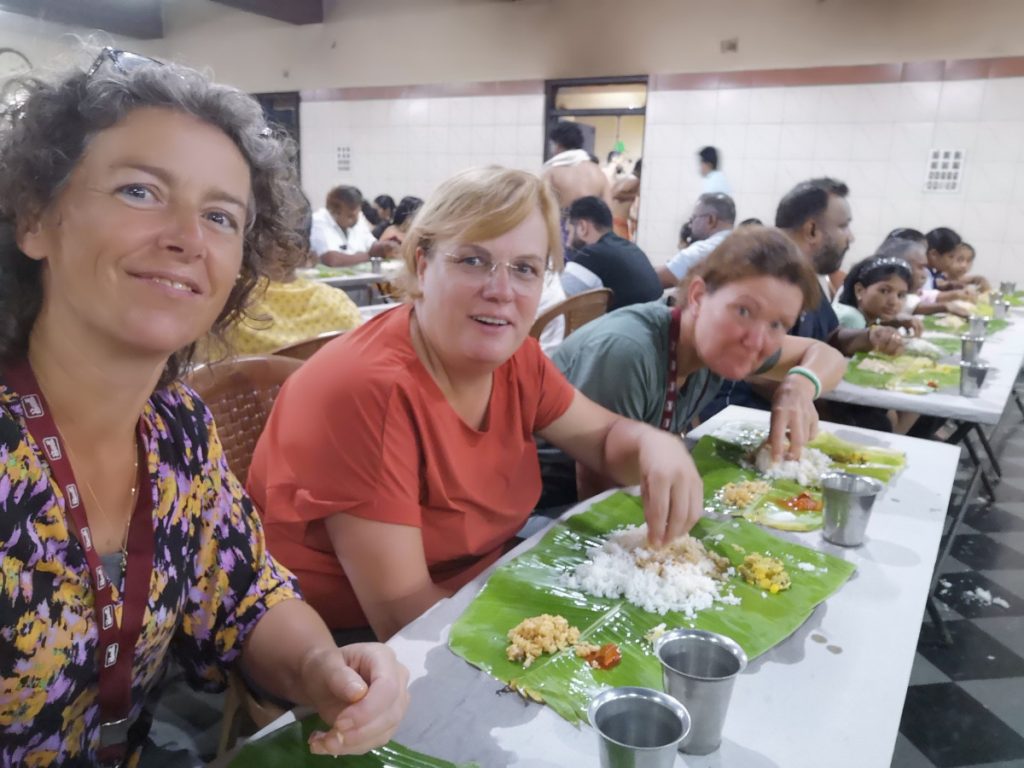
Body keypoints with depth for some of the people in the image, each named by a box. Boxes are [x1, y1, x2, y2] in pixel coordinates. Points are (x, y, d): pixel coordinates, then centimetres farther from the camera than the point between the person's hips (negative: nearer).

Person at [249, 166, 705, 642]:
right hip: (357, 643, -6)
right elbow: (403, 615, -24)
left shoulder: (515, 357, -5)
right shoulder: (368, 389, -27)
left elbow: (604, 438, 8)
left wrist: (653, 443, -16)